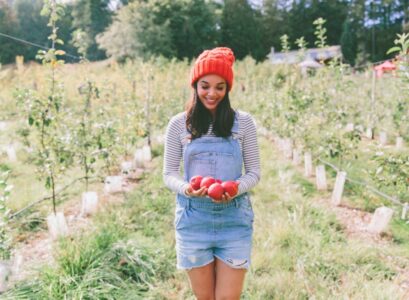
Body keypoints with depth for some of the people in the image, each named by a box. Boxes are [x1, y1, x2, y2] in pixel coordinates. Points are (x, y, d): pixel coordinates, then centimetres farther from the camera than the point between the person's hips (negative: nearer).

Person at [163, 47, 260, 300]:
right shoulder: (179, 124, -1)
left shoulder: (243, 122, -2)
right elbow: (169, 174, 3)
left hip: (234, 220, 0)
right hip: (193, 220, 1)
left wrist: (234, 188, -19)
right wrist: (186, 188, -19)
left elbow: (254, 172, 2)